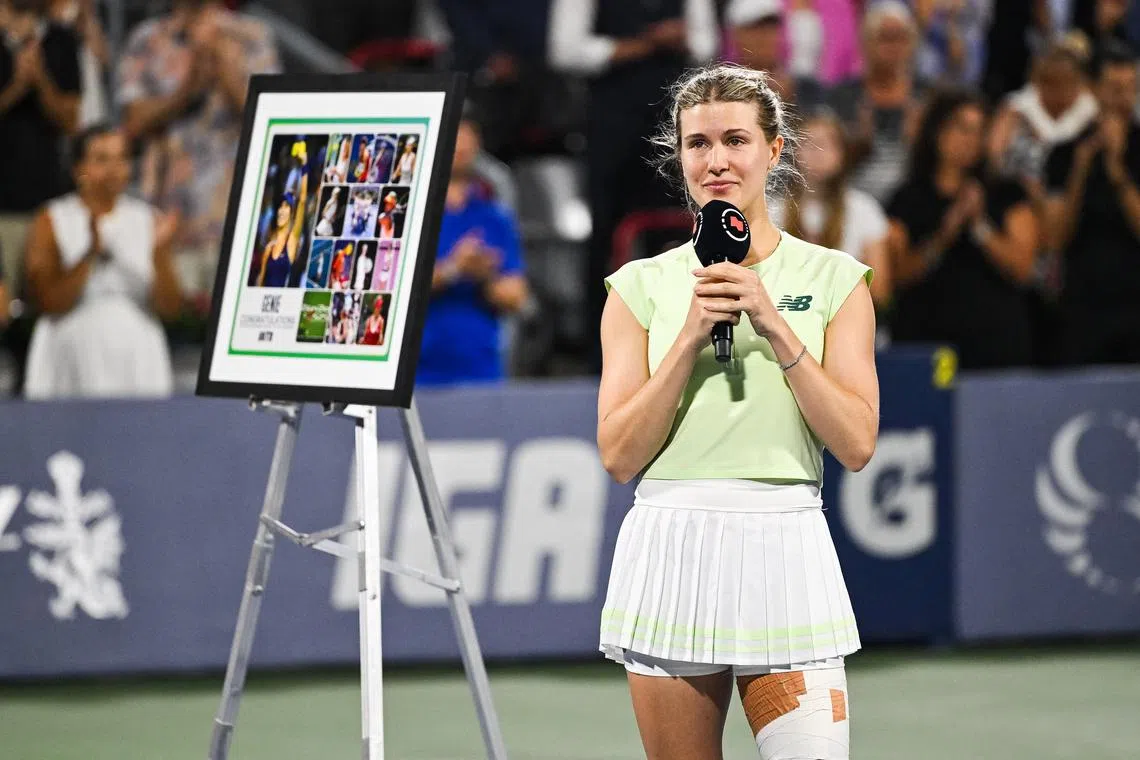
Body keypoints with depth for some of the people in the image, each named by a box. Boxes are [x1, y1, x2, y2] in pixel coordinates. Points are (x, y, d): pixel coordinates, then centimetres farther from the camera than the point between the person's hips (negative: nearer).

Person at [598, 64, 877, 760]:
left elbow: (857, 443, -3)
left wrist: (775, 327, -9)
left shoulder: (833, 279, 6)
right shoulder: (642, 285, 7)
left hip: (786, 551, -1)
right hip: (670, 552, 1)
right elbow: (620, 456, 0)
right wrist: (691, 336, -8)